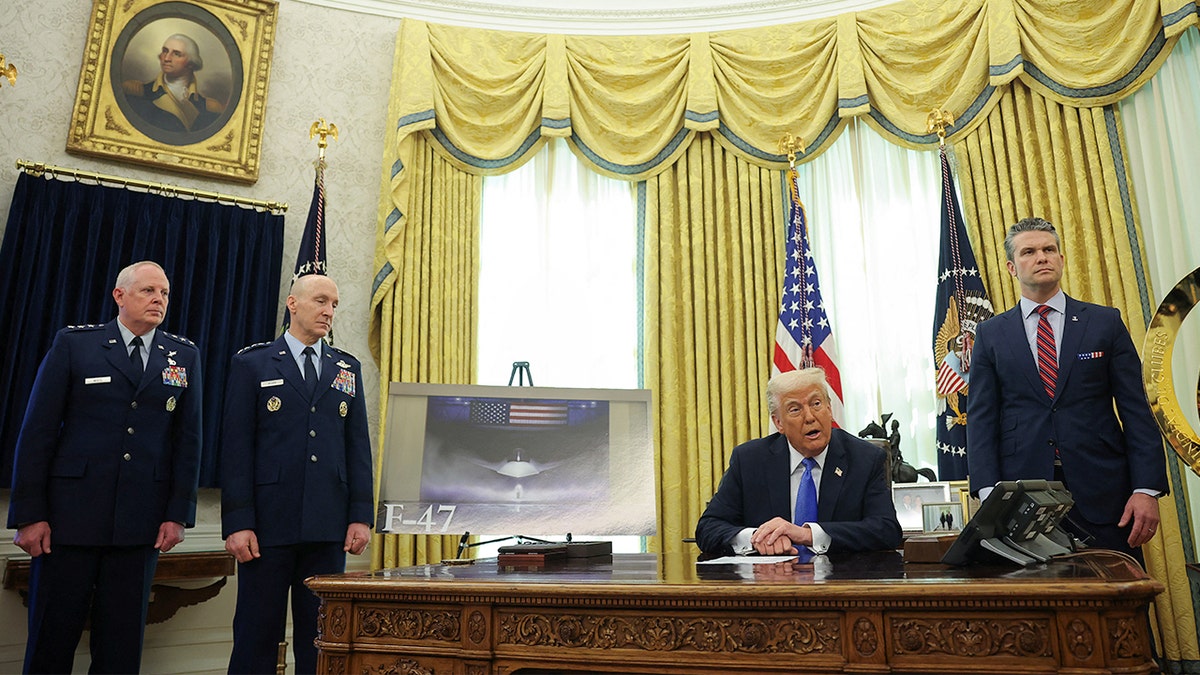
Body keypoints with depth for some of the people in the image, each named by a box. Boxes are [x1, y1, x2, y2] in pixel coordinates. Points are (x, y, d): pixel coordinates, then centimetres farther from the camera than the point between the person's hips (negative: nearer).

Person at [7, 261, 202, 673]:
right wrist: (29, 514, -6)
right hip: (69, 515, -1)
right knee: (51, 640, 7)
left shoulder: (184, 356, 8)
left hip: (142, 522, 2)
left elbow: (188, 440, 5)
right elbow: (37, 432, -1)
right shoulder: (73, 343, 2)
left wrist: (179, 514, -1)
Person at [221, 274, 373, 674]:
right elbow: (236, 447, -2)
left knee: (321, 638, 9)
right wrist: (237, 522, -9)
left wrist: (361, 515, 0)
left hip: (329, 528, 3)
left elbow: (358, 446, 9)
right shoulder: (252, 364, 3)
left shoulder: (348, 369, 12)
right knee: (257, 635, 6)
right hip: (269, 522, -3)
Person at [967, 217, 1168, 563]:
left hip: (1103, 494, 1)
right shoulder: (991, 334, 7)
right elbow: (981, 418, 2)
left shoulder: (1106, 322, 8)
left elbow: (1136, 411, 3)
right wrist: (989, 493, -9)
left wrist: (1147, 489, -7)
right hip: (1022, 496, 0)